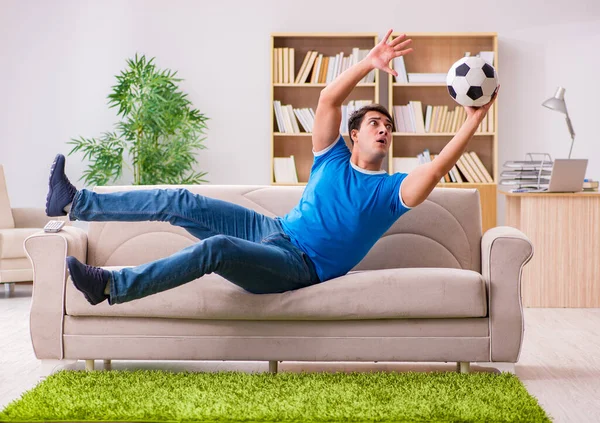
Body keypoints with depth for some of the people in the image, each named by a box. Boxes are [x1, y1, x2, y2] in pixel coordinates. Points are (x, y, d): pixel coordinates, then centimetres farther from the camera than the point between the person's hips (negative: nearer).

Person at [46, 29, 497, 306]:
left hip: (301, 267, -5)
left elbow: (436, 169, -15)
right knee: (182, 204, -9)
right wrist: (369, 63, -15)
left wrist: (475, 118, -20)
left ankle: (111, 285, -30)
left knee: (215, 248, -31)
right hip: (274, 231, 5)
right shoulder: (333, 159, 12)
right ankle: (75, 203, -8)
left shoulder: (393, 190, 4)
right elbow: (328, 99, -2)